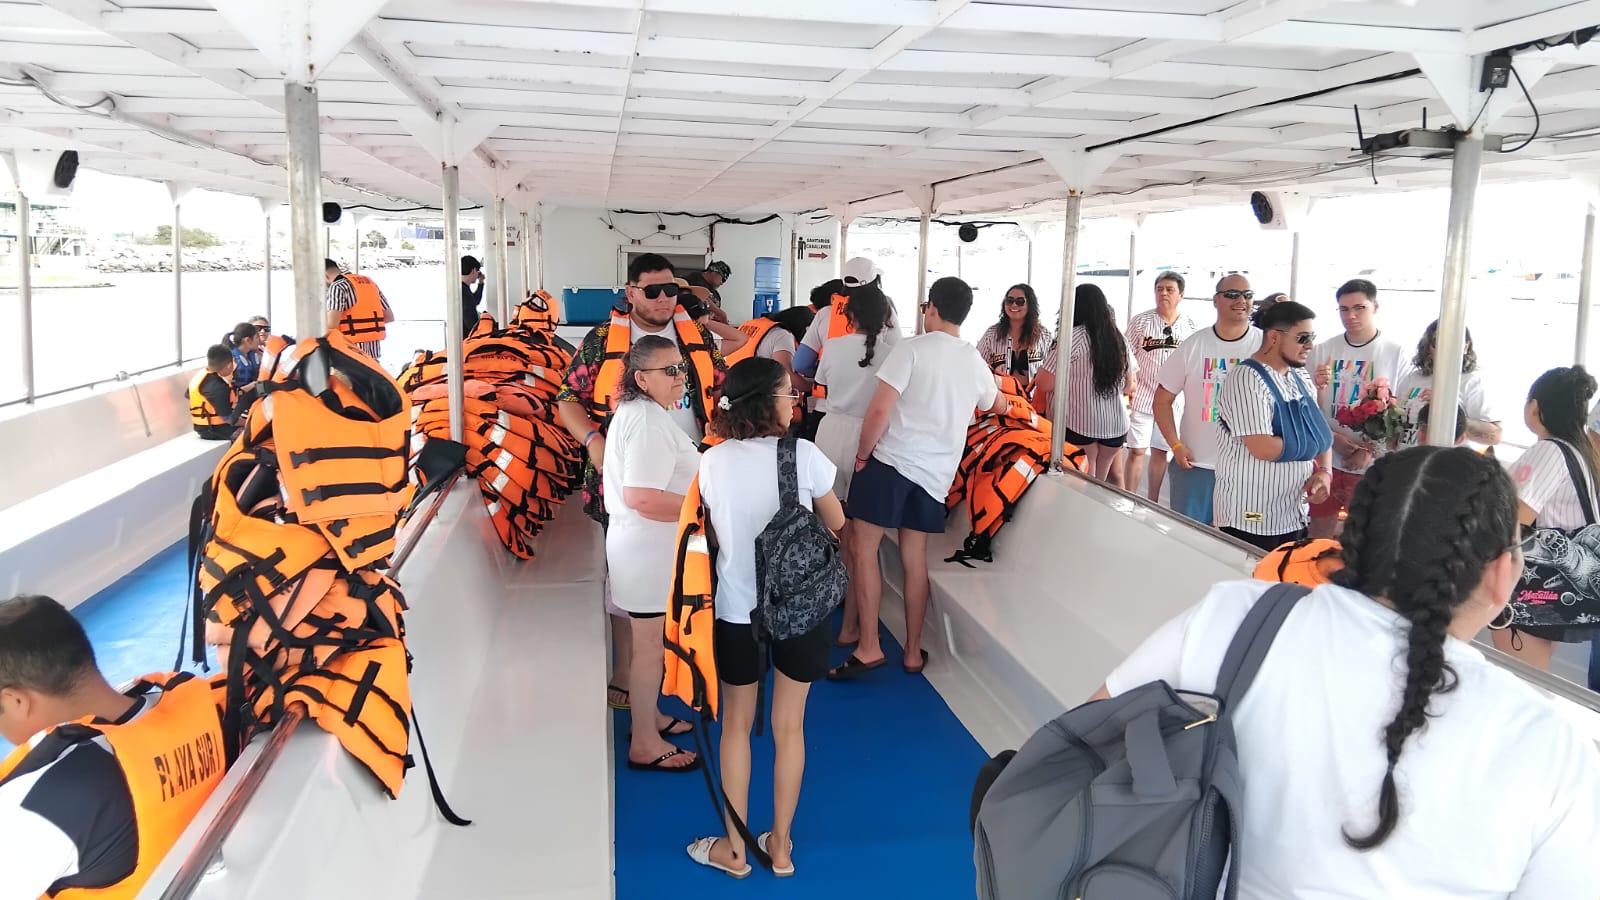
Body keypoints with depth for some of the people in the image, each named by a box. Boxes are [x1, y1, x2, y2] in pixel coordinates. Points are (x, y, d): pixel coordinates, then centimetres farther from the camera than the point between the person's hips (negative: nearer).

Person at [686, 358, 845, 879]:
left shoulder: (713, 462, -8)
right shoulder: (804, 455, -12)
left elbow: (711, 533, 5)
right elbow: (836, 526, 1)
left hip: (738, 608, 1)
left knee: (736, 724, 16)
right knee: (789, 727, 14)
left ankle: (734, 848, 25)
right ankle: (780, 845, 26)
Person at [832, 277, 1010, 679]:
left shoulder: (912, 348, -7)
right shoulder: (975, 362, 11)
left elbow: (880, 409, -15)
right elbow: (997, 405, 33)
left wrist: (862, 454, -1)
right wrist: (1006, 398, 56)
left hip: (892, 460, -6)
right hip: (936, 472, 6)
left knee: (863, 547, 1)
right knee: (915, 558, 12)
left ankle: (868, 647, 0)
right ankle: (913, 652, 19)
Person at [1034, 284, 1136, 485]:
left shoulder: (1073, 337, -12)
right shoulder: (1120, 340, 6)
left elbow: (1045, 384, -13)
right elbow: (1128, 385, 16)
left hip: (1080, 424, -5)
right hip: (1116, 424, 5)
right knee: (1100, 484, 17)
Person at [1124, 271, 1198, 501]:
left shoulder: (1191, 326, 4)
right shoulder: (1140, 322, -3)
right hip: (1143, 397, -3)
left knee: (1160, 452, 13)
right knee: (1137, 451, -3)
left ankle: (1152, 502, 25)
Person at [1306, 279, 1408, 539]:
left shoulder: (1397, 353, -2)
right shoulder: (1323, 350, 3)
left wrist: (1369, 451, -9)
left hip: (1372, 465, -2)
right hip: (1326, 458, 2)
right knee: (1319, 535, 9)